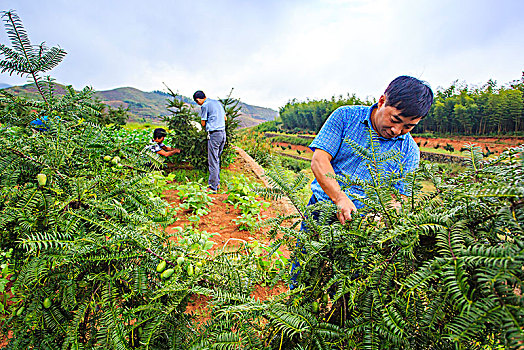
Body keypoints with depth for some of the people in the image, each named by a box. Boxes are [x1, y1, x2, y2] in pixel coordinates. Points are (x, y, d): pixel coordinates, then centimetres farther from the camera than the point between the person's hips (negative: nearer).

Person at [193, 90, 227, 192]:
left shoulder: (205, 105, -5)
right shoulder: (218, 102, 17)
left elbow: (203, 124, -1)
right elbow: (224, 118, 24)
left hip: (214, 134, -8)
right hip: (223, 132, 8)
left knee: (213, 161, -4)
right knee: (217, 159, 16)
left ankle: (213, 187, -1)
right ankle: (217, 182, 23)